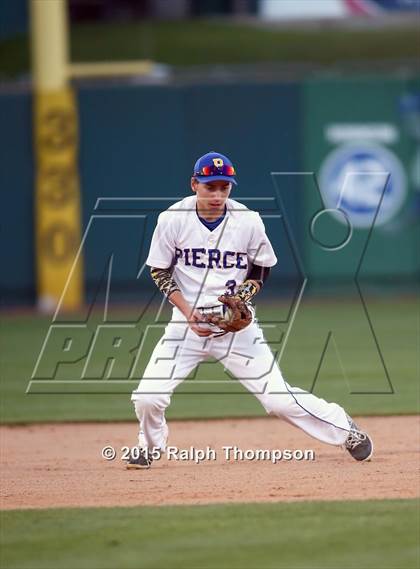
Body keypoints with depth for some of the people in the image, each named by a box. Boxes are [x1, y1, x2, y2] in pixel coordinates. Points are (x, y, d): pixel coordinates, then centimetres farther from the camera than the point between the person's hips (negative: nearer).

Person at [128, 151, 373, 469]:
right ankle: (150, 447, 22)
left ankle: (345, 430, 14)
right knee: (148, 398, -11)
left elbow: (262, 269, 7)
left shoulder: (249, 222, -9)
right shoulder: (173, 220, -10)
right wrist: (187, 312, -12)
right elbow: (160, 272, 1)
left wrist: (242, 297, -12)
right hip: (187, 321, 1)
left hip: (236, 323, -1)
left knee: (278, 397, -7)